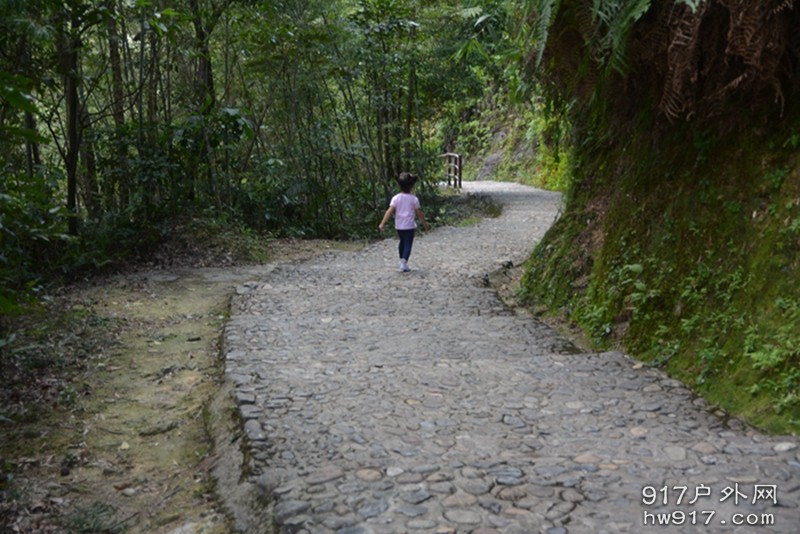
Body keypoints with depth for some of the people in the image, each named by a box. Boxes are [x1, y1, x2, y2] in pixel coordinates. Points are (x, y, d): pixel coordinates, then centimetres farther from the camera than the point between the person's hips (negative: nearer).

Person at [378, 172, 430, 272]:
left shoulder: (396, 198, -5)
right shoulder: (414, 199, -8)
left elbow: (390, 211, -13)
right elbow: (419, 213, -1)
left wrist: (382, 223, -13)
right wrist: (425, 223, 11)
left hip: (399, 226, 3)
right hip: (409, 226, -3)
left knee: (402, 242, 21)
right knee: (408, 244, -2)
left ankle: (402, 261, 32)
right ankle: (404, 262, -20)